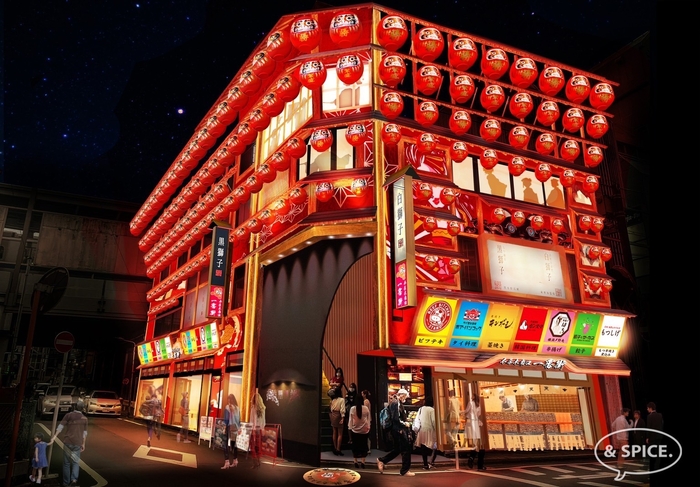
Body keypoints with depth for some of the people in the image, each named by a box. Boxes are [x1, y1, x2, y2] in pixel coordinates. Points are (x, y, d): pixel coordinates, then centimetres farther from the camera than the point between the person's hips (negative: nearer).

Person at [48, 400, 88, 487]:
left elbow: (61, 426, -12)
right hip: (77, 443, 1)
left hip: (68, 442, -1)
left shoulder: (69, 415, -2)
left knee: (67, 462, 12)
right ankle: (74, 479, -10)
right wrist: (83, 444, 17)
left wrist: (54, 436, -13)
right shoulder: (84, 418, 7)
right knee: (75, 462, 11)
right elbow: (85, 433, 10)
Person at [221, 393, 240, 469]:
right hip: (236, 428, 6)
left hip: (229, 427, -6)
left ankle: (227, 462, -12)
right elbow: (239, 419, 9)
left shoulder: (227, 407, -9)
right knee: (234, 444, 14)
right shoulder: (237, 408, 7)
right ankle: (235, 461, 19)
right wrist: (238, 428, 15)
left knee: (227, 445, -6)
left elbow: (226, 419, -10)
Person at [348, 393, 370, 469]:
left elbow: (350, 419, -2)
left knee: (355, 445, 11)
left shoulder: (352, 408, -7)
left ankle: (356, 462, 12)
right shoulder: (366, 408, -5)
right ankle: (362, 462, 4)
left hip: (355, 429, 0)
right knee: (364, 445, 7)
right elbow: (369, 419, 4)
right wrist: (368, 426, 15)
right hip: (364, 430, 0)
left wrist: (350, 428, 8)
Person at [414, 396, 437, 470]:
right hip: (429, 430, -5)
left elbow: (417, 419, 6)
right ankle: (431, 462, -10)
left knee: (424, 447, 10)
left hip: (422, 430, 5)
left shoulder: (421, 409, 6)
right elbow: (433, 421, -14)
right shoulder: (432, 409, -11)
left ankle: (425, 464, 14)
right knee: (435, 446, 5)